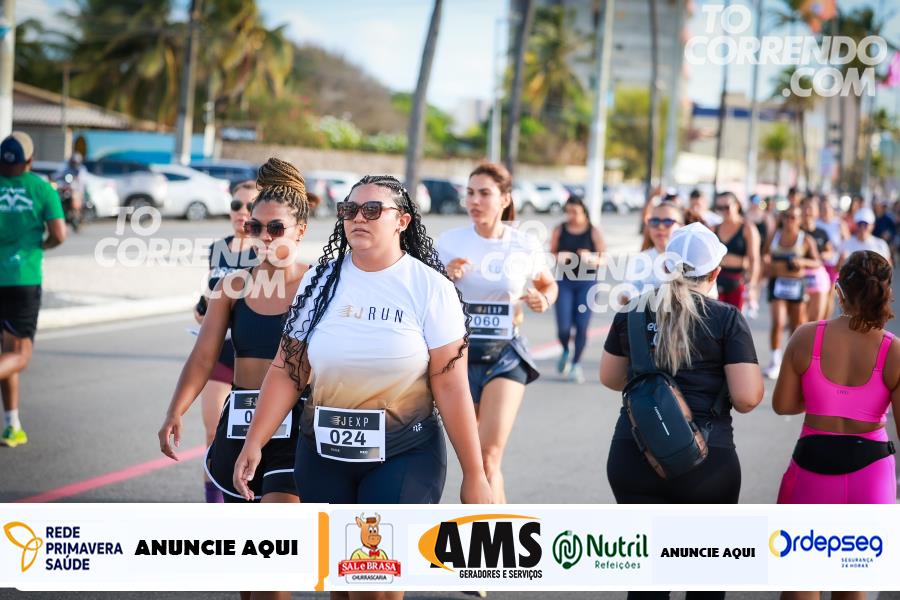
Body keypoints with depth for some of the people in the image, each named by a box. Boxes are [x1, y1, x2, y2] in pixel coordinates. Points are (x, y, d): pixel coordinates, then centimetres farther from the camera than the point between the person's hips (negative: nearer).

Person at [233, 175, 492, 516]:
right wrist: (254, 443, -6)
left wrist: (474, 475, -8)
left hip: (404, 456, -4)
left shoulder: (430, 287, -6)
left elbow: (451, 386, -9)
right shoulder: (320, 282, 4)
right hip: (323, 452, 4)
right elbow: (286, 372, 3)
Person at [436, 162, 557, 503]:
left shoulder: (524, 247, -2)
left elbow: (549, 285, 17)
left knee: (489, 458, -13)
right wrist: (446, 278, -18)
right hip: (460, 351, 1)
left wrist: (543, 302, -5)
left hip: (506, 354, -1)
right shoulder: (450, 243, -4)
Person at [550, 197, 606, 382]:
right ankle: (565, 353, 26)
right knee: (563, 326, -6)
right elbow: (551, 254, 11)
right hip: (565, 281, 1)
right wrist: (558, 257, -12)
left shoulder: (594, 231, 0)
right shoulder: (560, 230, 5)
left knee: (582, 326, -4)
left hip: (587, 282, -1)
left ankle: (576, 363, 13)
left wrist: (591, 258, -19)